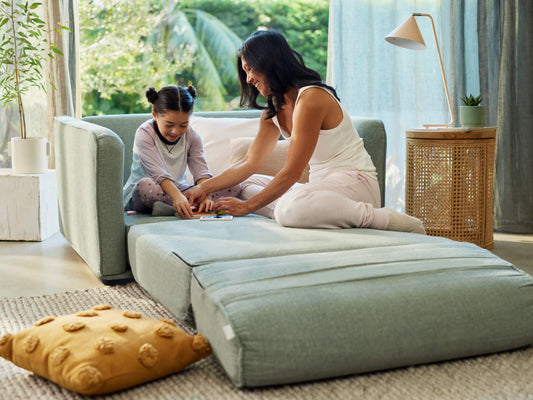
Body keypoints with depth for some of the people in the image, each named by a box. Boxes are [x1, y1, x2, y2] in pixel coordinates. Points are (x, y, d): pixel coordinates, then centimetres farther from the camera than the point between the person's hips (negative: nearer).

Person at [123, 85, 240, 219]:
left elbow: (201, 171, -10)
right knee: (146, 185, -42)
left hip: (179, 189, 5)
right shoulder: (144, 134, -14)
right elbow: (158, 173, -26)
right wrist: (177, 197, -42)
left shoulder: (192, 136, 0)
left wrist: (205, 195, -31)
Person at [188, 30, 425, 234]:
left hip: (356, 182, -9)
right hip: (321, 184, 9)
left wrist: (247, 207, -12)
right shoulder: (273, 111, 11)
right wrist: (205, 188, 3)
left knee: (291, 208, -38)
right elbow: (249, 163, 12)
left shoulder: (311, 98, -18)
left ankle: (390, 220, -25)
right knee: (242, 186, 7)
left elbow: (291, 173, -18)